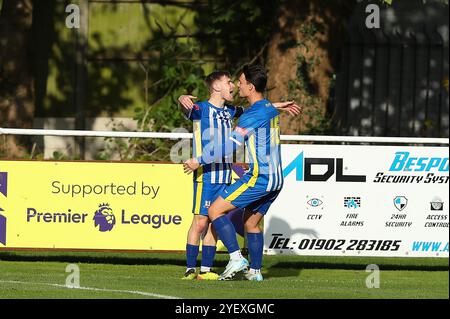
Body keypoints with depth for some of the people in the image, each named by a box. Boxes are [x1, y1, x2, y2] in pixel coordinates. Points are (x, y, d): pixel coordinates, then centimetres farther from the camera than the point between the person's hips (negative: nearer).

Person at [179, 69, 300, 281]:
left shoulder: (229, 111, 16)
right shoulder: (201, 109, -6)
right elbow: (187, 108, -27)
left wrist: (276, 106, 38)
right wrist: (183, 100, -51)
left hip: (224, 175, 7)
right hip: (206, 174, -7)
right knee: (200, 222, -9)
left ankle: (206, 270, 8)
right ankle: (190, 269, -6)